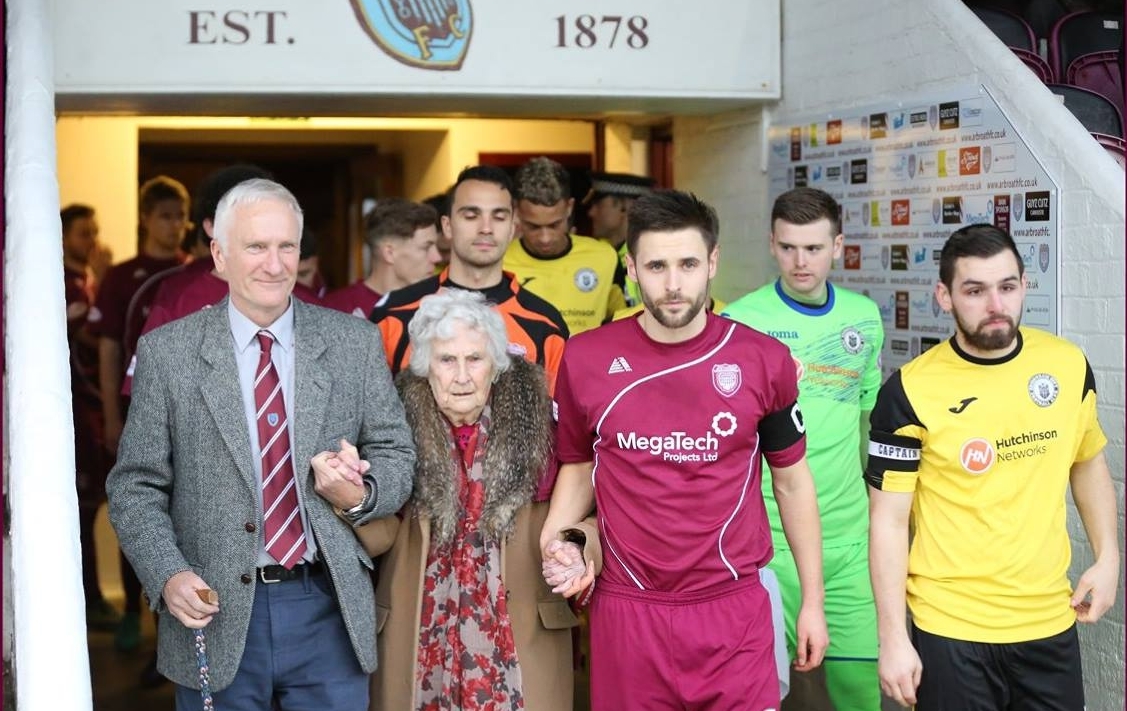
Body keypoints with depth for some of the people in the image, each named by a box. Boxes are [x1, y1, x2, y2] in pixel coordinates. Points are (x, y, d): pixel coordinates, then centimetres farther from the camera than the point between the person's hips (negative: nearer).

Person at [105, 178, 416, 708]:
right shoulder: (166, 352, -1)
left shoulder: (354, 343, 3)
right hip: (216, 611, -1)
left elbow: (396, 457, 7)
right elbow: (136, 487, 1)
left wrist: (357, 494, -14)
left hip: (328, 606, 1)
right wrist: (168, 576, -14)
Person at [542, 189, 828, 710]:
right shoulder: (585, 359, -3)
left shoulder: (764, 360, -4)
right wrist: (555, 538, -7)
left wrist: (812, 601, 7)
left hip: (734, 607, 0)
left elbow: (792, 480, 5)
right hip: (626, 608, 1)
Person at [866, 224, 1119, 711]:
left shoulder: (1068, 364, -1)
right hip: (950, 630, -3)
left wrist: (1108, 557, 5)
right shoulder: (910, 391, -13)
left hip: (1051, 622, 4)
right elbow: (888, 521, -9)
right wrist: (893, 638, -11)